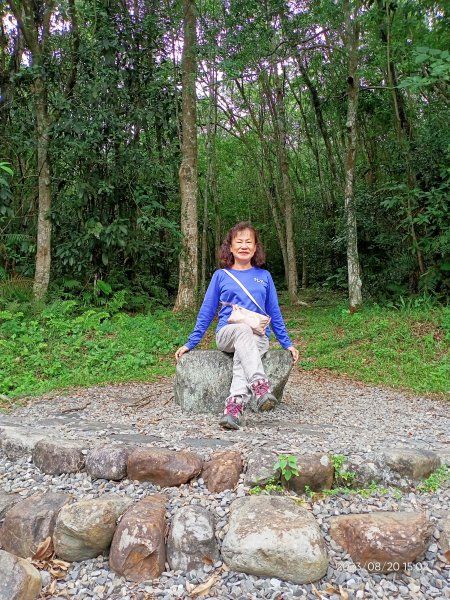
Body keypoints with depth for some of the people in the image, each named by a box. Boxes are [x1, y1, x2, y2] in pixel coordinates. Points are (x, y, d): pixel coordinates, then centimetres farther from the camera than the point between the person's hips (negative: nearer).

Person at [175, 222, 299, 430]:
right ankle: (260, 385, -53)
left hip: (258, 337, 1)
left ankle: (234, 405, -54)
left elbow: (274, 313, 18)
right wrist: (190, 344, 10)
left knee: (241, 356, -36)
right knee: (243, 329, -38)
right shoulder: (220, 276, 12)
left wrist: (287, 343, 13)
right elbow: (206, 312, 13)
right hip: (227, 334, -1)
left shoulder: (264, 276, 15)